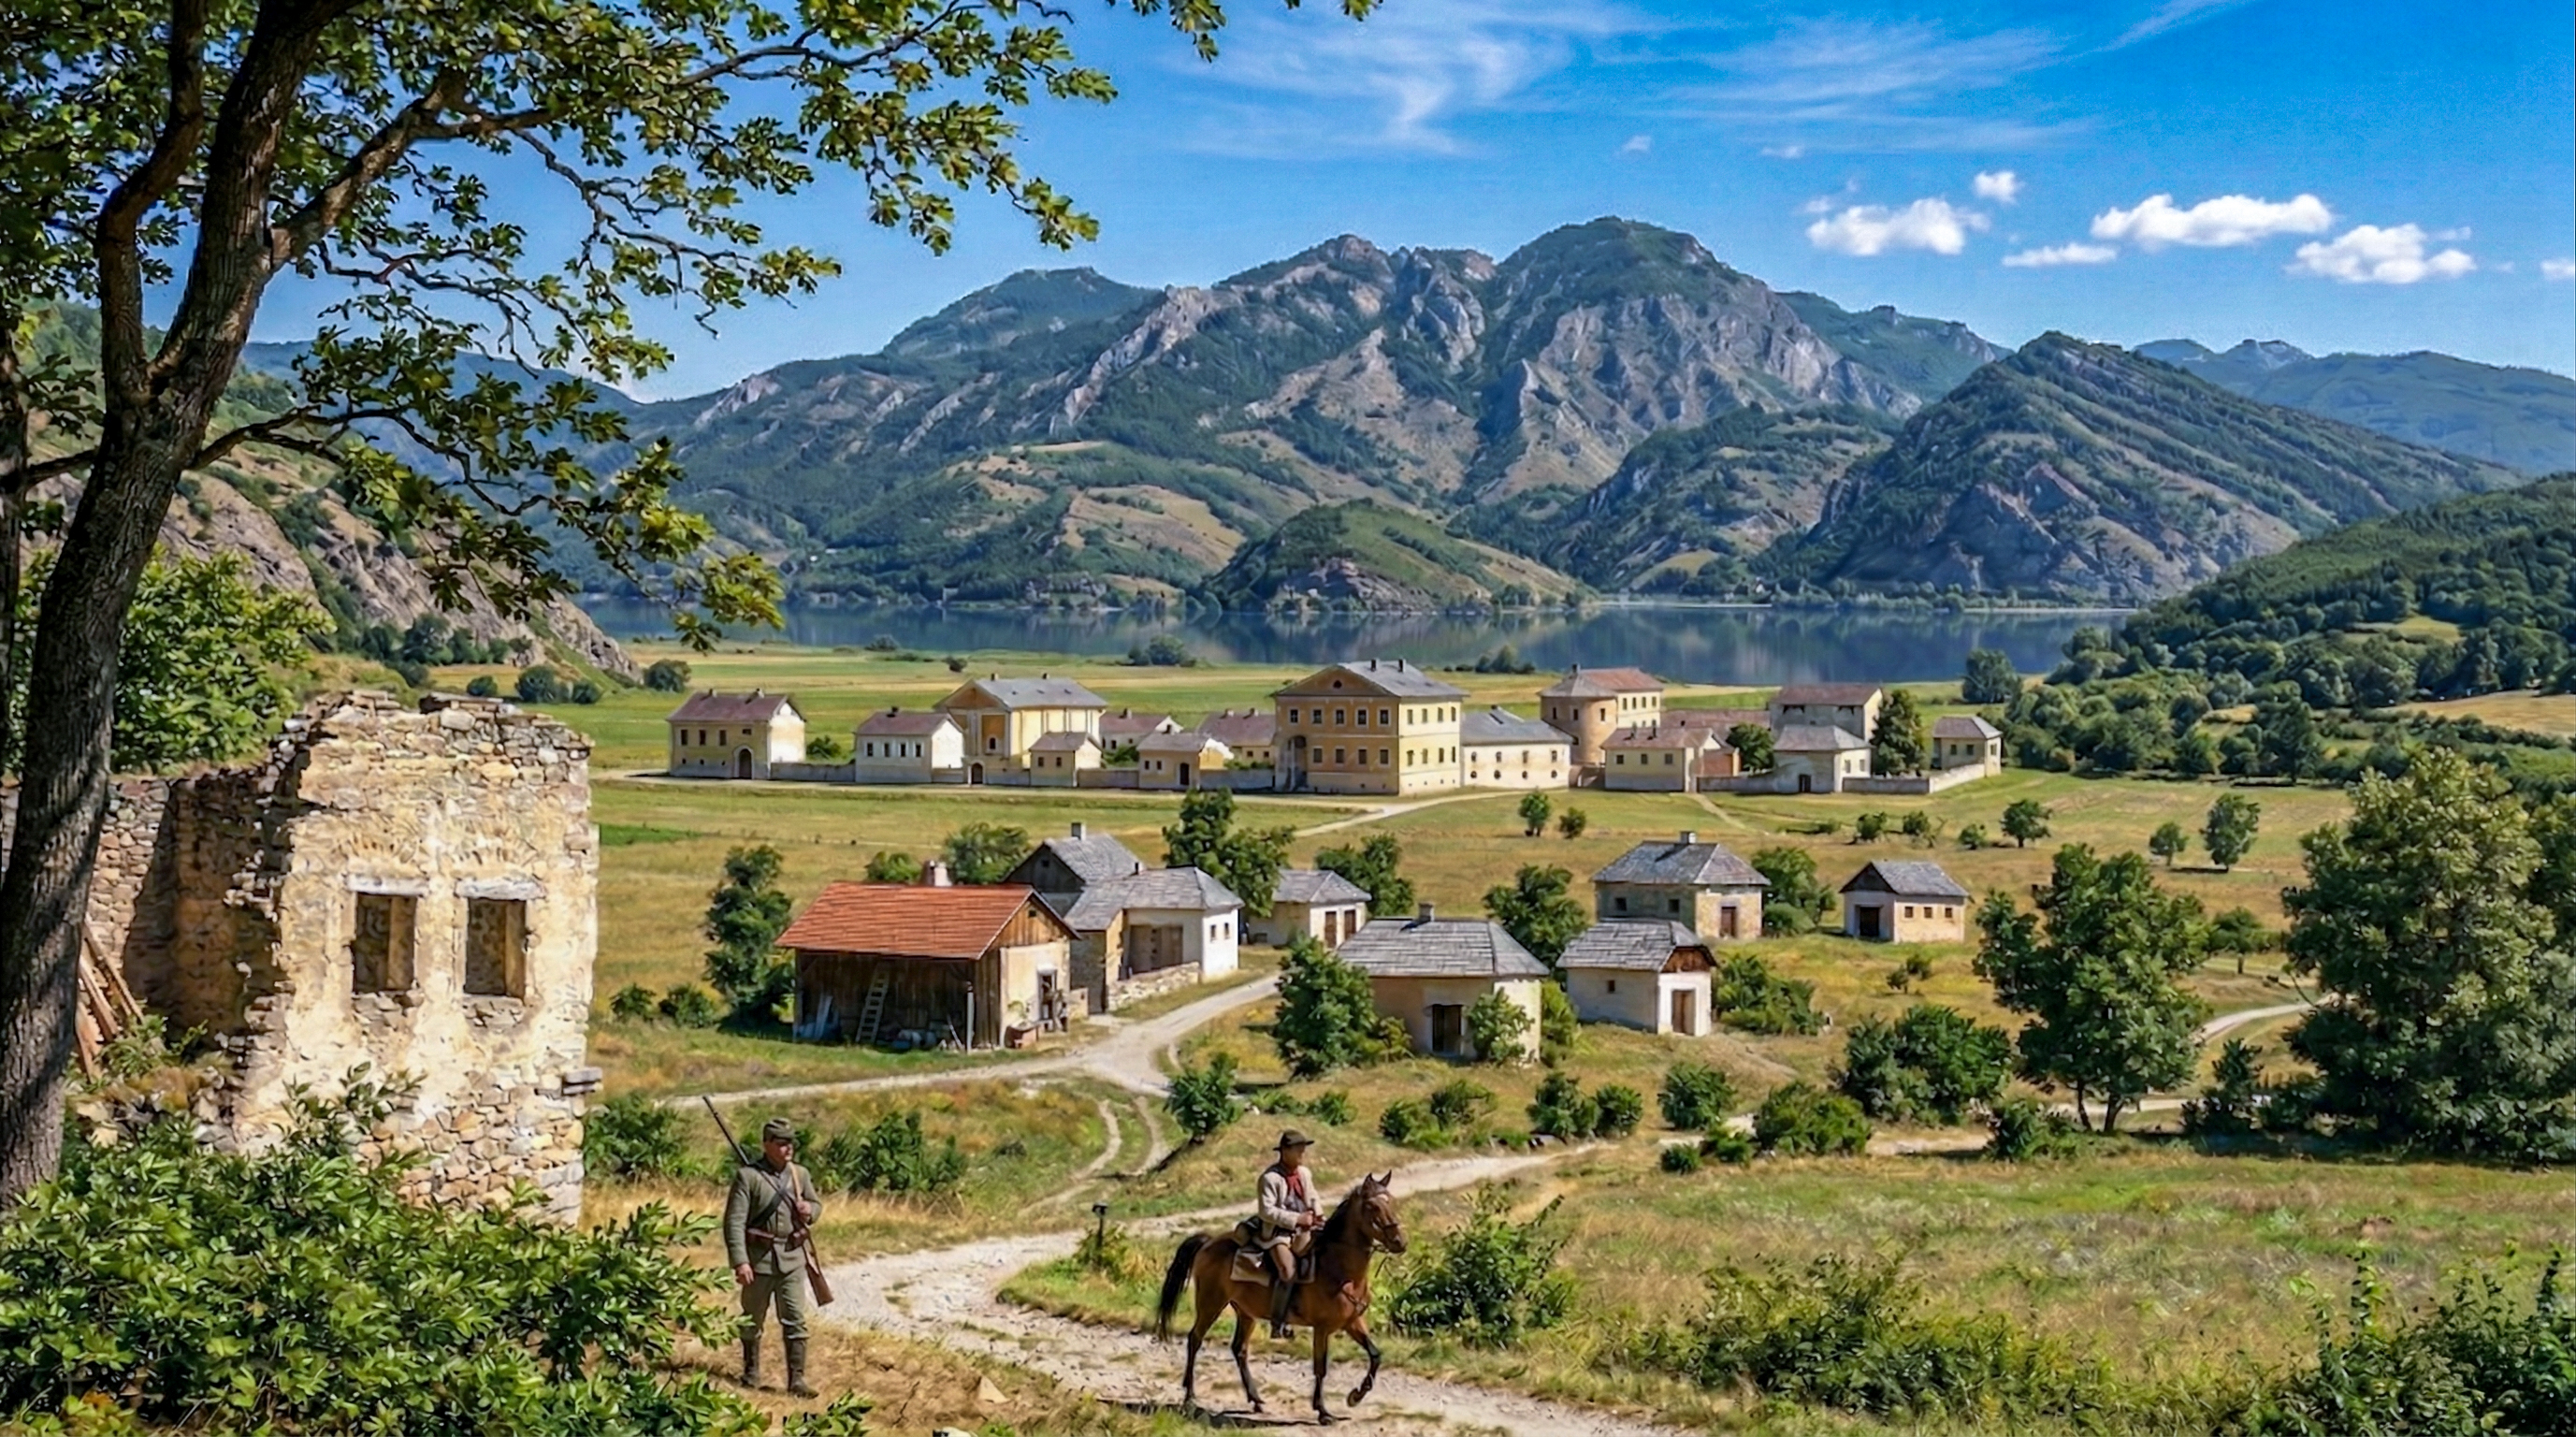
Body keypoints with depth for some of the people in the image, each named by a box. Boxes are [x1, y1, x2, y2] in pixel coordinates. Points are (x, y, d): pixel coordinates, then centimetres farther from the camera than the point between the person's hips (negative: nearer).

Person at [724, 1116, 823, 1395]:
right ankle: (751, 1371, 31)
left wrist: (810, 1209, -4)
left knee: (796, 1320, -2)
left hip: (792, 1258, 3)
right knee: (753, 1319, 13)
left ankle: (796, 1378, 2)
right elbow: (734, 1221, -14)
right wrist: (740, 1261, -21)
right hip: (759, 1257, -3)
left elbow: (817, 1203, 22)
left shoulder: (801, 1175, 6)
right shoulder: (747, 1176, -11)